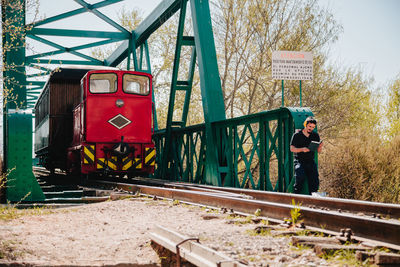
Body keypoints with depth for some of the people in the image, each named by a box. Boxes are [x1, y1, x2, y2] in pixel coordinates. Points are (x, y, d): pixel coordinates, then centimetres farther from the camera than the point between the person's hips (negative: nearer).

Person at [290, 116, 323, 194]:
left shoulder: (315, 136, 11)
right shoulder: (297, 135, 1)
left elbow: (319, 151, 12)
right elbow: (292, 149, -3)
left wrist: (320, 147, -13)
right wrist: (302, 149, -20)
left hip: (311, 161, 4)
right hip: (299, 161, -3)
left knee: (315, 181, -13)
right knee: (300, 177, -28)